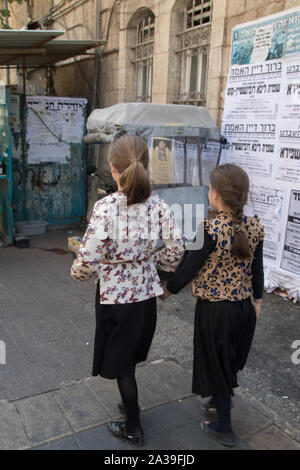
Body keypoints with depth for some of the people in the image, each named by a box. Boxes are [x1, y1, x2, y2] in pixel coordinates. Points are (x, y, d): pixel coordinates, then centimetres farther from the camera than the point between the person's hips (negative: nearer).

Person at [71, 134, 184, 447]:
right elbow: (176, 249, -7)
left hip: (115, 295, -4)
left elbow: (87, 259, -23)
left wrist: (78, 272, 0)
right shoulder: (158, 205, -8)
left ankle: (133, 429, 34)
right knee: (130, 355, 27)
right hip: (146, 292, 5)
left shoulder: (106, 207, -22)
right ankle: (130, 404, 49)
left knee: (120, 361, 16)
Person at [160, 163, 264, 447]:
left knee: (217, 365, 15)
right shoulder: (254, 228, -8)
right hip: (244, 307, 6)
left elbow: (188, 269, -17)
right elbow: (257, 271, 3)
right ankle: (220, 402, 53)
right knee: (229, 362, 27)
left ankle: (224, 428, 34)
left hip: (214, 309, -5)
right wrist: (256, 300, 18)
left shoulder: (209, 230, -25)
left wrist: (168, 290, 1)